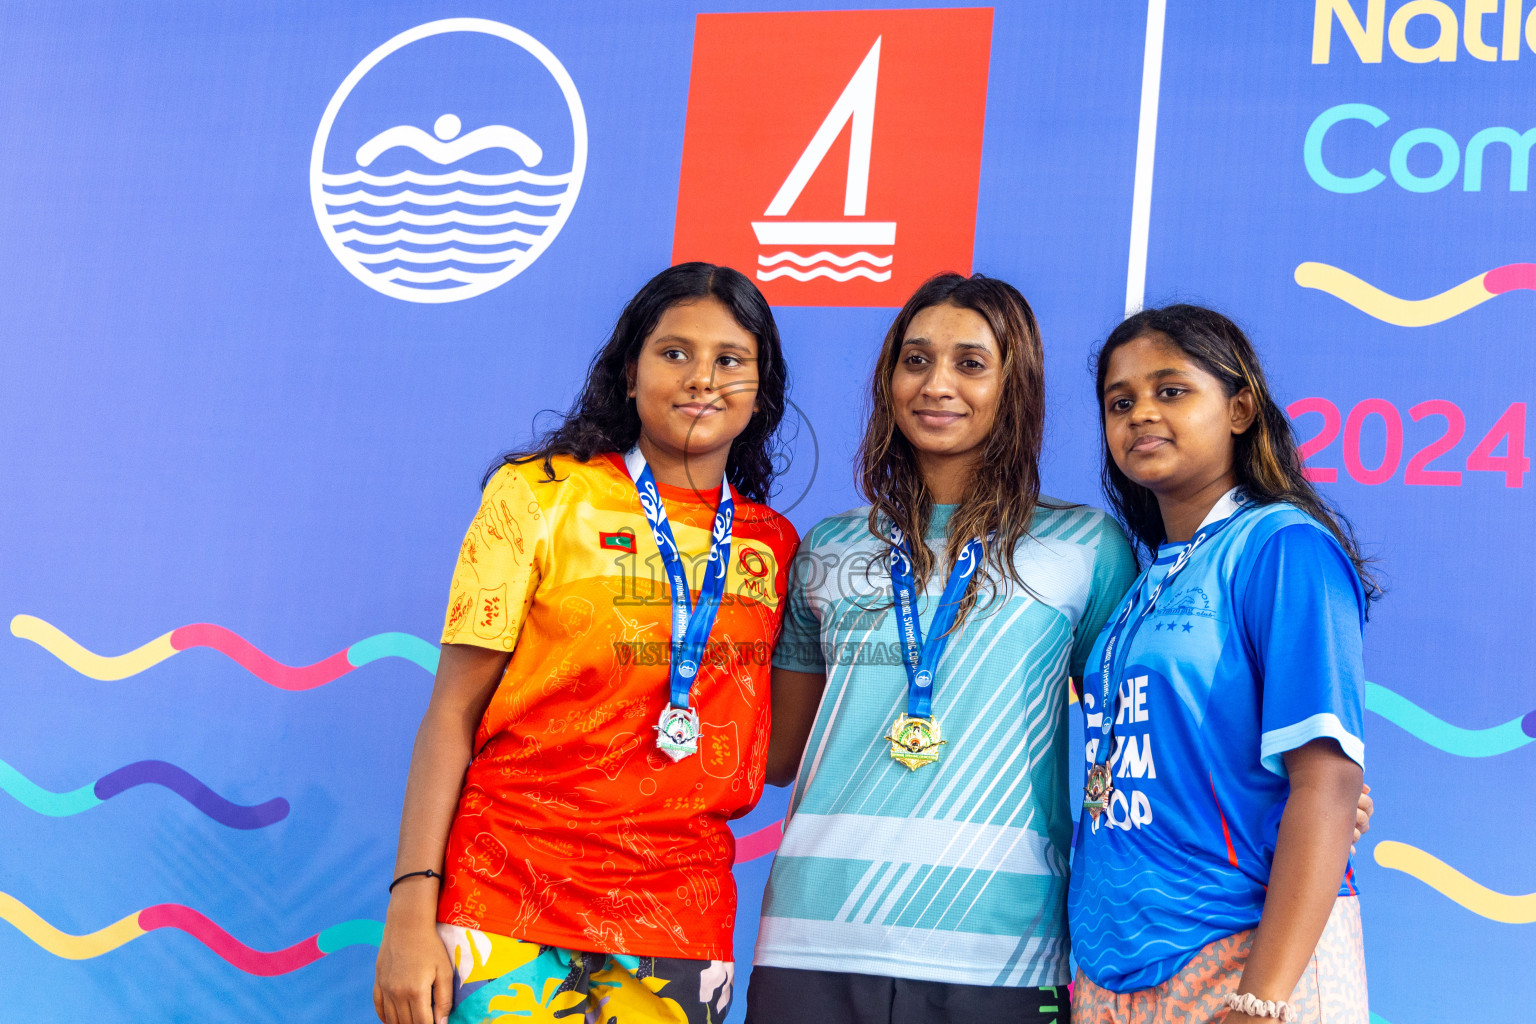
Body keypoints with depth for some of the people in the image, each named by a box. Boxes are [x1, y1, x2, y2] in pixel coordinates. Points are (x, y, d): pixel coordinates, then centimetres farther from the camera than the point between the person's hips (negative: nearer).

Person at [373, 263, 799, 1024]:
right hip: (512, 901, -3)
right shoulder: (542, 496, 1)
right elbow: (454, 710, -3)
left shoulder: (775, 548, 10)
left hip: (681, 914, 3)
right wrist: (410, 905, -10)